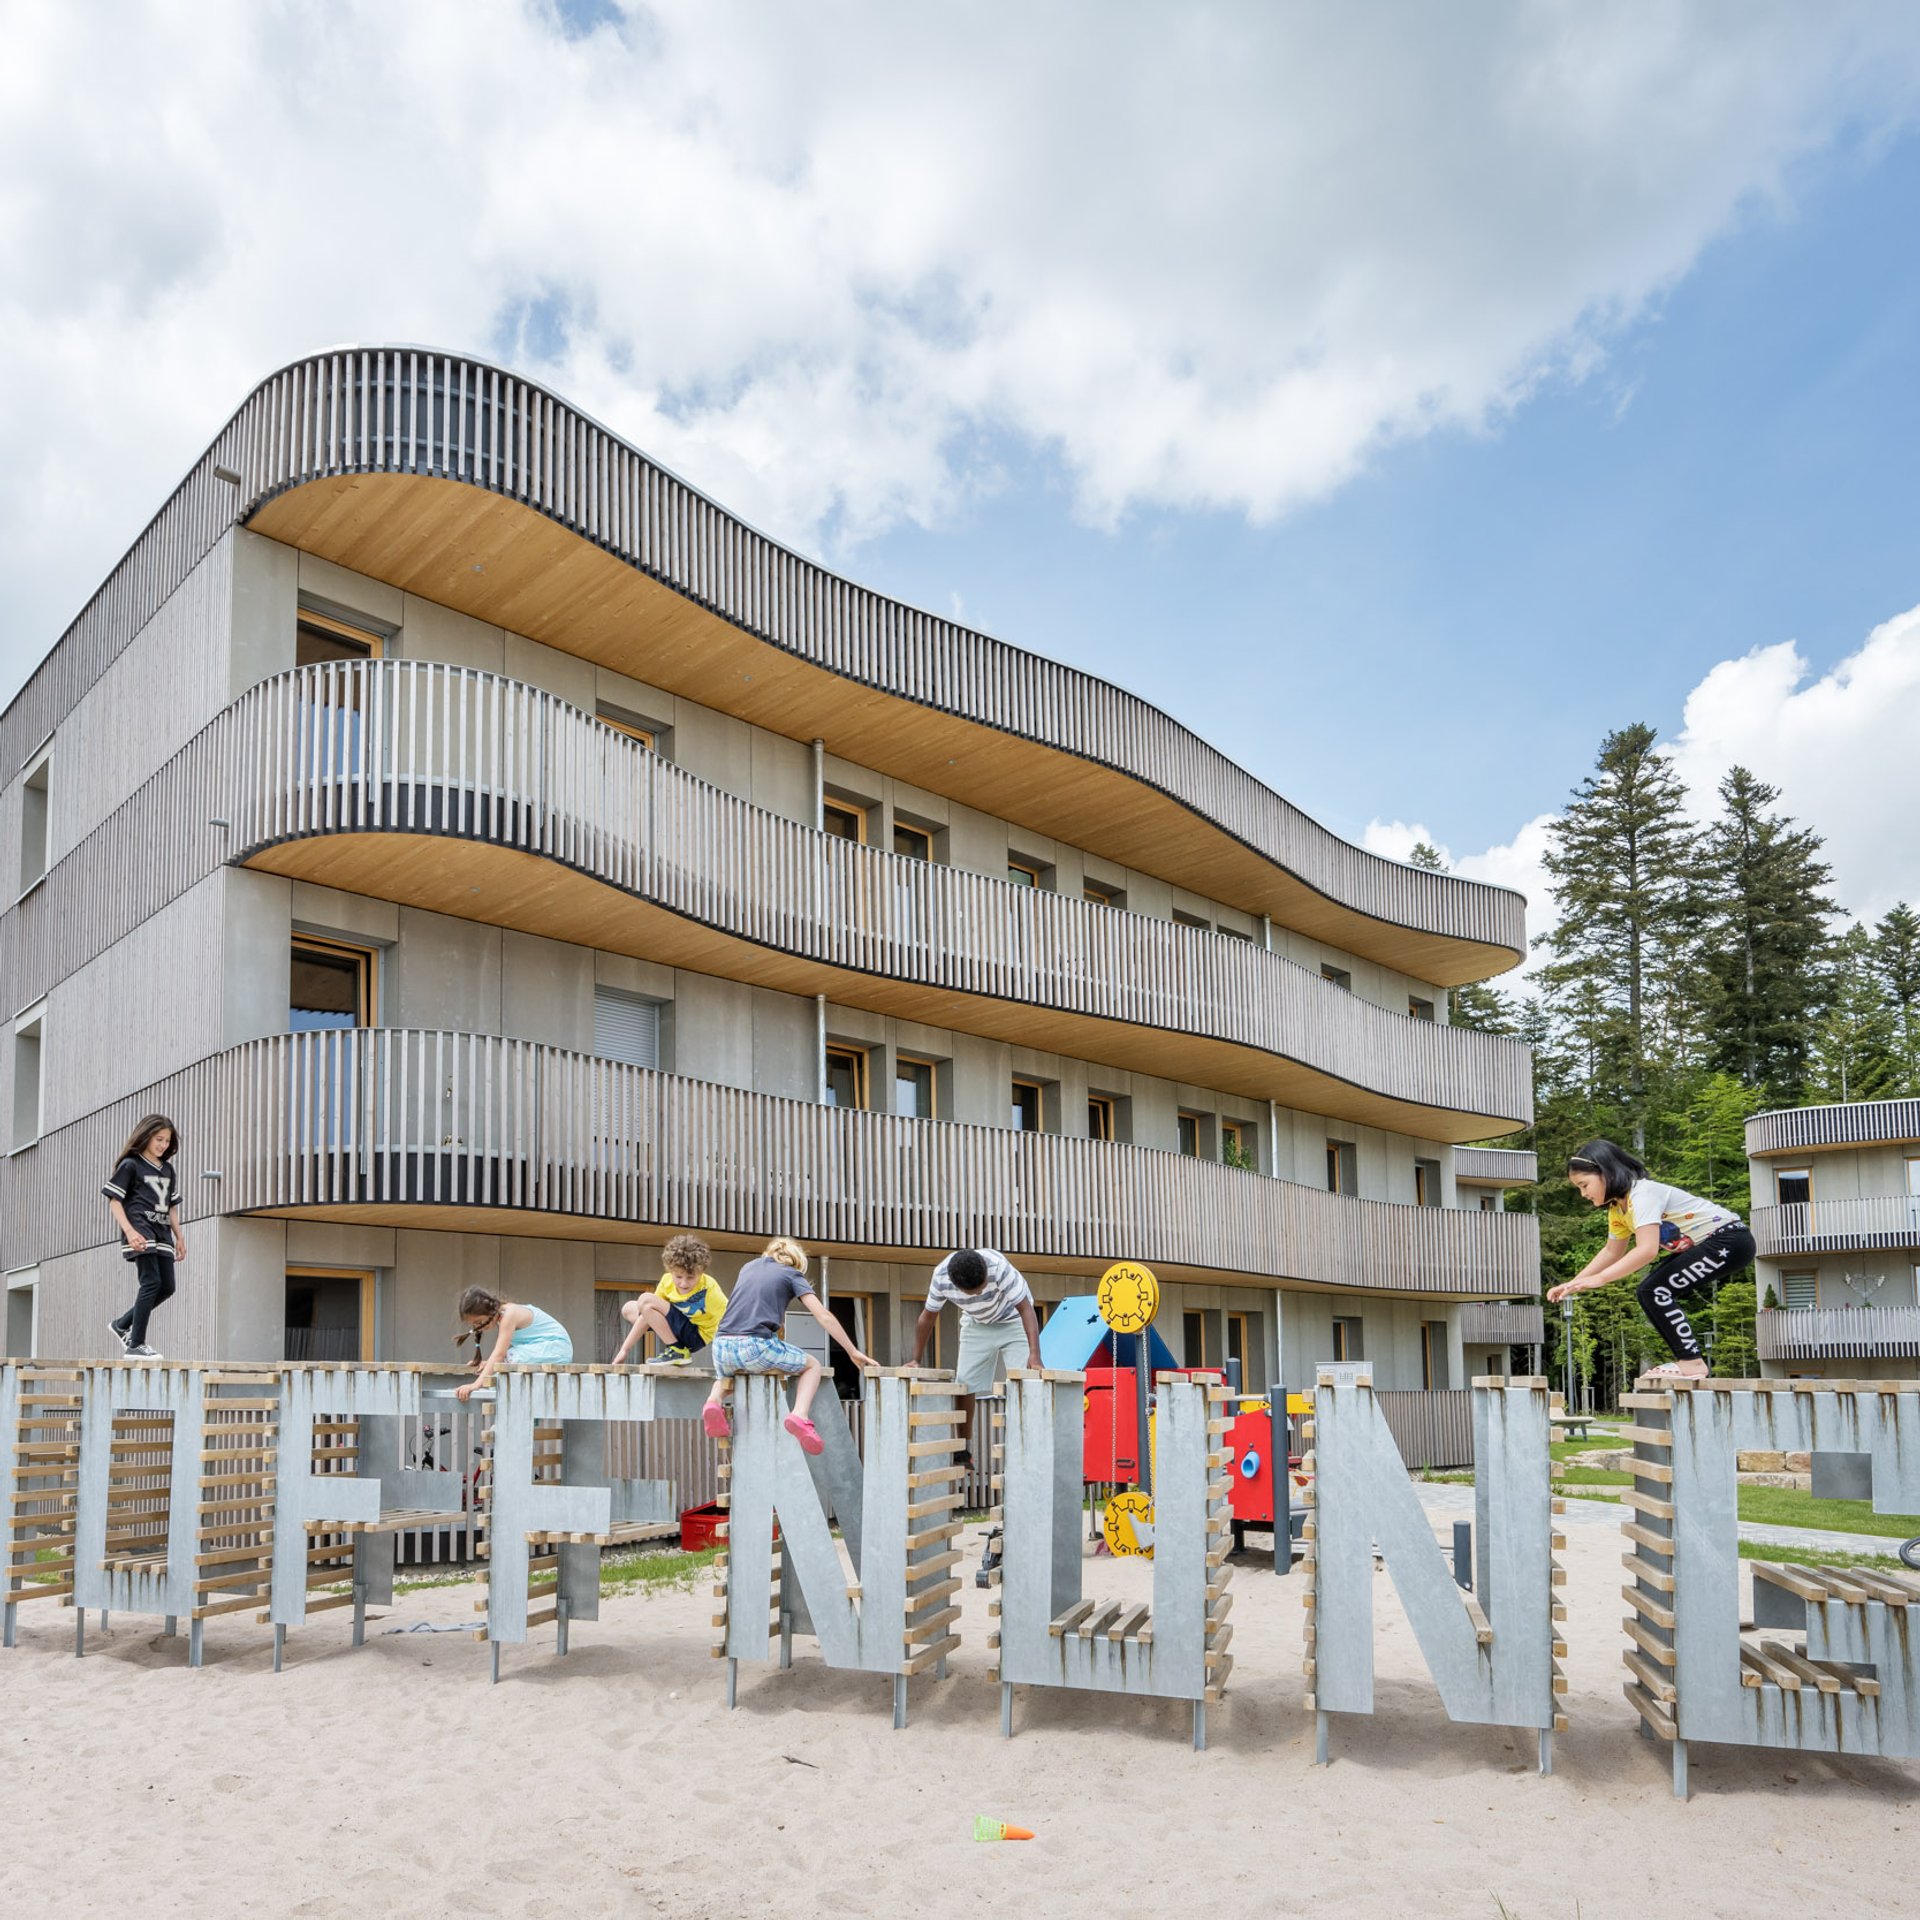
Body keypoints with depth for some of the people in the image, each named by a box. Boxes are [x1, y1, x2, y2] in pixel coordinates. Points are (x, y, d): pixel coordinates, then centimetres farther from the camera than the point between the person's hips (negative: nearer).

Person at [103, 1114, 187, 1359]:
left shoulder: (168, 1169, 19)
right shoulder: (130, 1165, -1)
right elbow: (114, 1201, -6)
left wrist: (179, 1237, 16)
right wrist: (130, 1232, -18)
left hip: (162, 1232, 7)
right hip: (140, 1231, -7)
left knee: (167, 1287, 3)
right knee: (151, 1282, -16)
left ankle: (122, 1325, 21)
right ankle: (135, 1344, -10)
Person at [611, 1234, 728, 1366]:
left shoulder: (710, 1288, -26)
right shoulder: (667, 1280, -10)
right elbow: (647, 1316, -5)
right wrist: (625, 1350, -7)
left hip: (697, 1335, -7)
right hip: (679, 1328, 7)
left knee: (646, 1301, -20)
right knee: (628, 1308, 9)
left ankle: (678, 1351, -13)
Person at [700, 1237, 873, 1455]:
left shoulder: (749, 1266, 27)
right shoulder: (793, 1276, 13)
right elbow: (824, 1317, 5)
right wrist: (853, 1352, 10)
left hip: (722, 1345, 4)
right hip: (756, 1346, -4)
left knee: (724, 1374, 40)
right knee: (813, 1366, 20)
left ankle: (715, 1400, 5)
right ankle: (800, 1415, -9)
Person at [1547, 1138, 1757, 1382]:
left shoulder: (1642, 1193, -23)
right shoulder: (1618, 1208, 7)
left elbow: (1647, 1250, -34)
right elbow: (1612, 1252, 18)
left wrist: (1599, 1279, -32)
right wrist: (1573, 1283, 8)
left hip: (1731, 1241, -10)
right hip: (1701, 1246, 10)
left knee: (1655, 1290, -17)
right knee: (1651, 1293, 5)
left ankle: (1692, 1362, -10)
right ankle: (1688, 1360, 11)